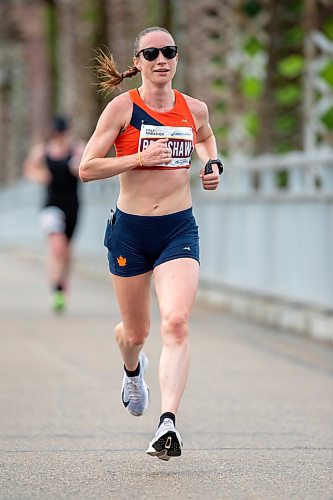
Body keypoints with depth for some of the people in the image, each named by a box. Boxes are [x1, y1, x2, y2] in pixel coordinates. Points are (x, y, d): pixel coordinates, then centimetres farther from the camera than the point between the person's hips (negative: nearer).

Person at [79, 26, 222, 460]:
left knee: (176, 323, -20)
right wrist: (140, 157, -20)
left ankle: (168, 421, -25)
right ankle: (132, 370, 51)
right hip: (130, 230, -1)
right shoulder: (122, 107, -6)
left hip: (179, 229, 1)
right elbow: (86, 168, -9)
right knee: (135, 332, 13)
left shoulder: (194, 109, 4)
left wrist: (211, 165, 8)